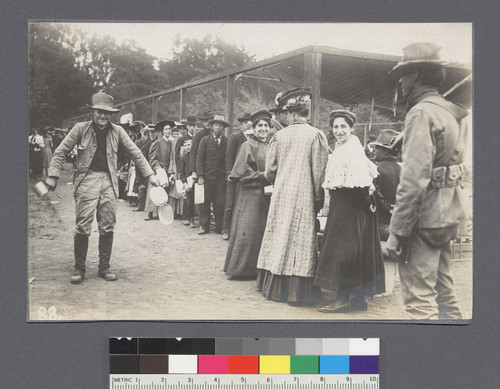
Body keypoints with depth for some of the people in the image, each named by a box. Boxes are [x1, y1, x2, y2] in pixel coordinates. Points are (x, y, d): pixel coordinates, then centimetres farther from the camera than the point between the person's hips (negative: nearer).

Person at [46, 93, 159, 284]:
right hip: (87, 179, -2)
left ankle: (104, 267, 16)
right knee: (83, 226, -4)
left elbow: (135, 153, 11)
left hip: (109, 181, 2)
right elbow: (61, 152, 4)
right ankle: (79, 268, 9)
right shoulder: (81, 128, 0)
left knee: (107, 227, 4)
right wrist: (53, 176, -3)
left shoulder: (117, 131, 6)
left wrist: (150, 174, 6)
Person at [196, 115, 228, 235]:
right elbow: (199, 159, 3)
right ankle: (204, 226, 11)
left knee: (220, 203, -1)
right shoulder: (205, 140, 6)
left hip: (221, 176, 0)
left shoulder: (227, 142, 5)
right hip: (207, 175, 0)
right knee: (206, 202, 2)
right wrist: (200, 176, -5)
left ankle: (219, 227, 8)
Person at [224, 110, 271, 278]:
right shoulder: (248, 146, -7)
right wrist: (263, 177, -15)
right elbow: (242, 173, -11)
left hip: (267, 196, 6)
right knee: (249, 231, -1)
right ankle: (242, 267, 9)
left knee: (265, 232, 8)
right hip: (251, 195, -6)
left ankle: (261, 267, 17)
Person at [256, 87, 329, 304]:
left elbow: (270, 171, 2)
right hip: (304, 196, -3)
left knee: (280, 237, 12)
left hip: (281, 196, 3)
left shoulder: (279, 136, 0)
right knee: (301, 239, 2)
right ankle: (297, 292, 6)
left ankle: (275, 286, 19)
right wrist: (319, 200, 1)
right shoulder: (316, 135, -7)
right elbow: (319, 172, -9)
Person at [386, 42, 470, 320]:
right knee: (443, 291, 19)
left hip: (424, 218, -10)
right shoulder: (452, 113, 13)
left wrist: (397, 231, -19)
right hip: (447, 215, 10)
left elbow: (414, 179, -23)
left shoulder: (421, 113, -16)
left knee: (419, 299, -4)